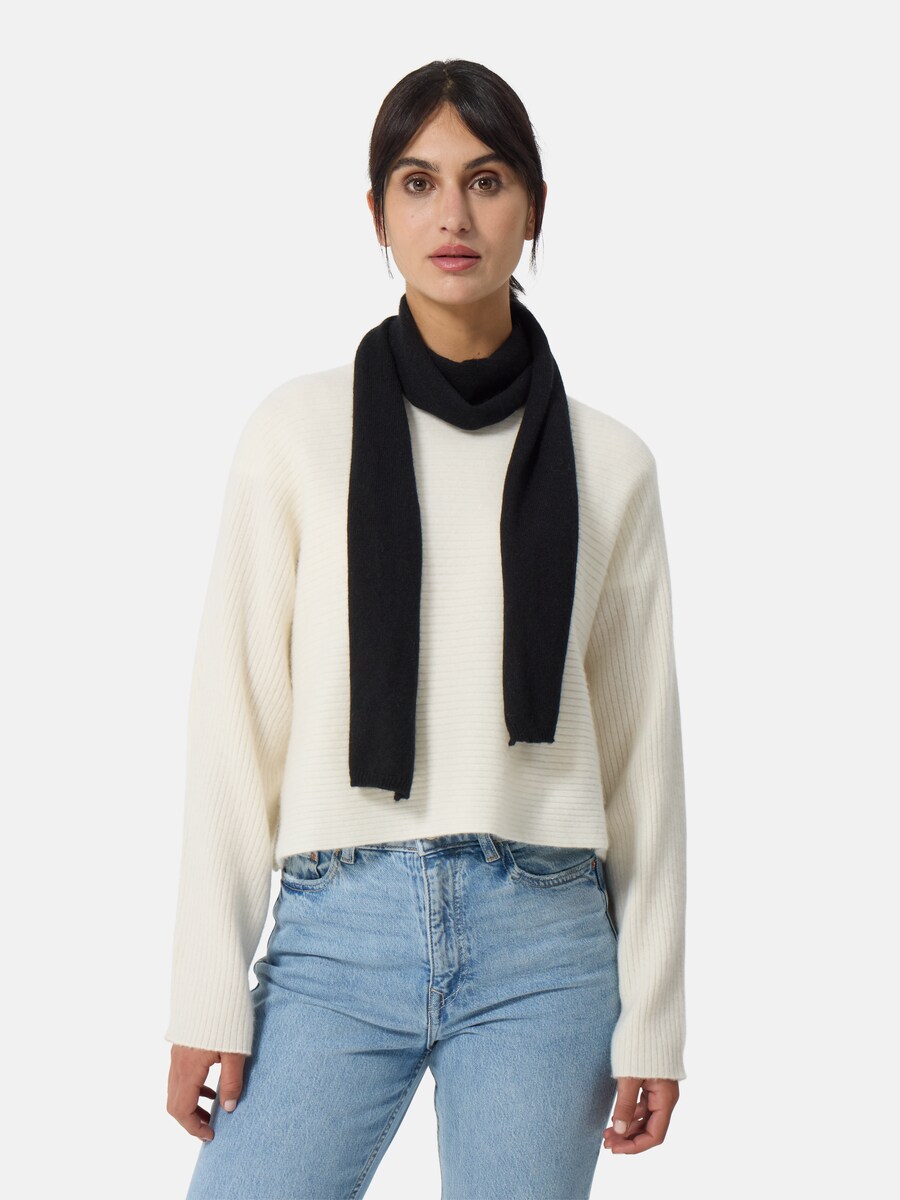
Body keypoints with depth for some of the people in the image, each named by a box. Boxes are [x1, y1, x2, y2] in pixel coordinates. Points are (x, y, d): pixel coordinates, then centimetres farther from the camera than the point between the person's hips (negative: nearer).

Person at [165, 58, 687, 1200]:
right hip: (336, 933, -1)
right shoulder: (299, 431, 2)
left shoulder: (607, 462, 5)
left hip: (543, 940, 1)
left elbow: (642, 750, 8)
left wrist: (652, 1016, 5)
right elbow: (236, 721, 2)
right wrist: (208, 995, -2)